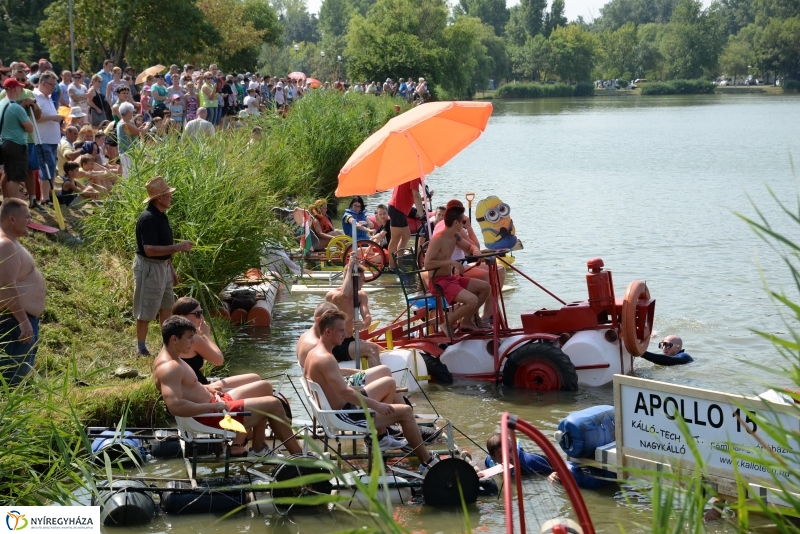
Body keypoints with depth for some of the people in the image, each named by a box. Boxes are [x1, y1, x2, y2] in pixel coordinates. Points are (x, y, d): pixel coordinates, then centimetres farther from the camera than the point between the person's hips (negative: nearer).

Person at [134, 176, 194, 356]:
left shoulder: (161, 216, 8)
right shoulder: (148, 219, -24)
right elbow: (149, 250, -30)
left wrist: (171, 269, 22)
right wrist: (178, 247, -31)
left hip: (162, 266, 10)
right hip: (148, 268, -10)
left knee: (167, 306, 18)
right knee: (146, 311, 1)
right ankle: (141, 348, 11)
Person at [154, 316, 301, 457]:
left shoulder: (169, 359, 8)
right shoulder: (169, 368, -24)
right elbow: (175, 406, -36)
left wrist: (205, 388, 11)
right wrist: (213, 406, -29)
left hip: (212, 403, 11)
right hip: (210, 416, -11)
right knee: (273, 404, -5)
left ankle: (258, 447, 19)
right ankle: (299, 456, 8)